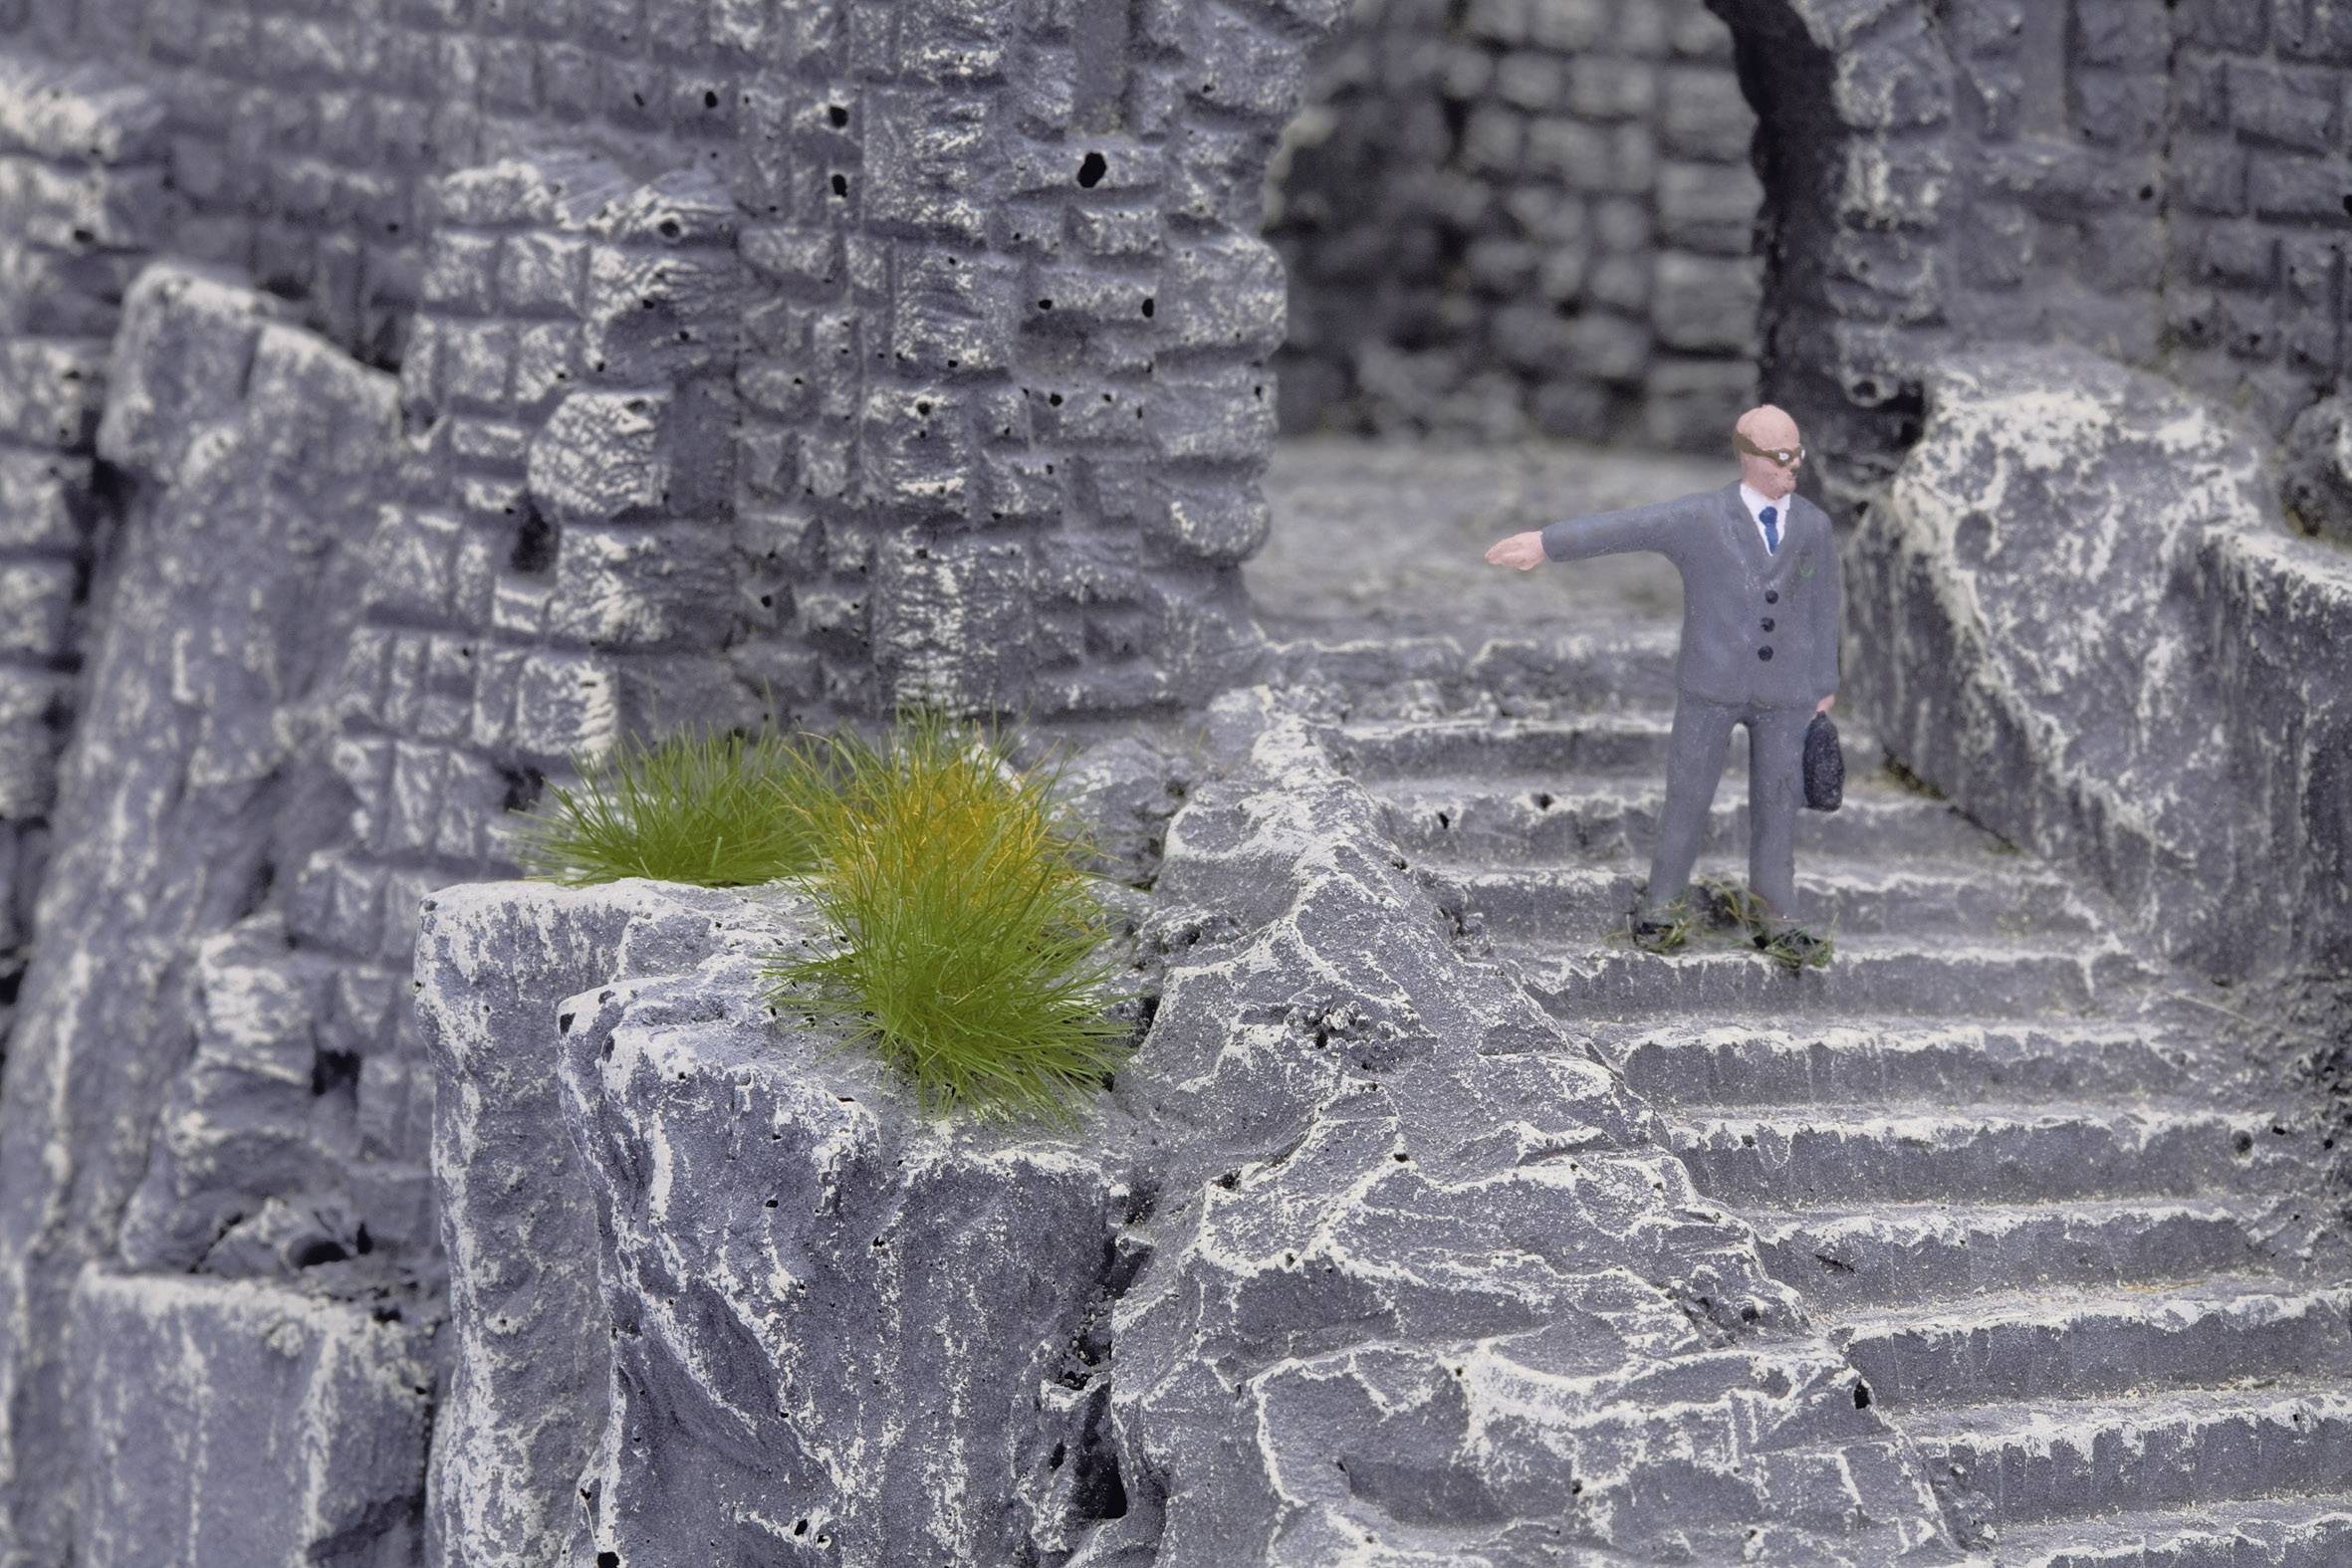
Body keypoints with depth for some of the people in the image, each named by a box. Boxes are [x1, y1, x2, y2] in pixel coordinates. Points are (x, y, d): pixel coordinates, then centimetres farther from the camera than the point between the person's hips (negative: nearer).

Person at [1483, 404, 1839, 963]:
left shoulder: (1814, 525, 0)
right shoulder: (1701, 518, -9)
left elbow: (1822, 610, 7)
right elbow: (1623, 527, -19)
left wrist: (1824, 691, 9)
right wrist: (1546, 542, -29)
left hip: (1785, 693, 2)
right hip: (1711, 686, -2)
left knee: (1777, 803, 7)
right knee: (1689, 796, 6)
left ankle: (1777, 921, 18)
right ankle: (1664, 905, 22)